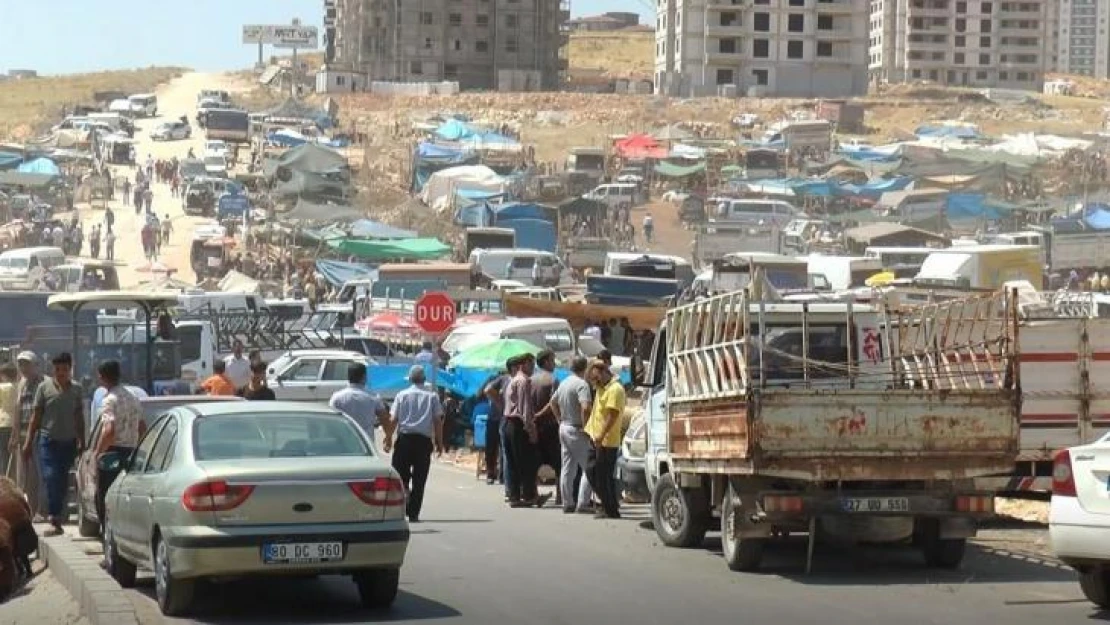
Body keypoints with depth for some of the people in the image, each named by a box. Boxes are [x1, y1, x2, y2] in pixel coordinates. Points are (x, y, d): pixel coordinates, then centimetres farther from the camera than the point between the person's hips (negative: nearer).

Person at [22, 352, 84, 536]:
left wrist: (82, 442, 11)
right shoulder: (45, 387, 0)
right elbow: (36, 416, 3)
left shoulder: (76, 389, 7)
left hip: (69, 442, 3)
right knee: (51, 478, -14)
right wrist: (28, 442, 0)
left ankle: (57, 516, 19)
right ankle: (56, 520, -18)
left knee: (63, 482, 7)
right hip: (48, 440, -3)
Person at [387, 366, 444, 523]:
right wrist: (439, 442, 8)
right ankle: (413, 514, 0)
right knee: (419, 479, 3)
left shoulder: (402, 395, 3)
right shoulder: (432, 396, 3)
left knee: (401, 476, 8)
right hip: (424, 439, 0)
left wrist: (388, 439, 8)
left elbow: (393, 419, 0)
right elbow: (438, 421, 1)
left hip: (404, 439, 0)